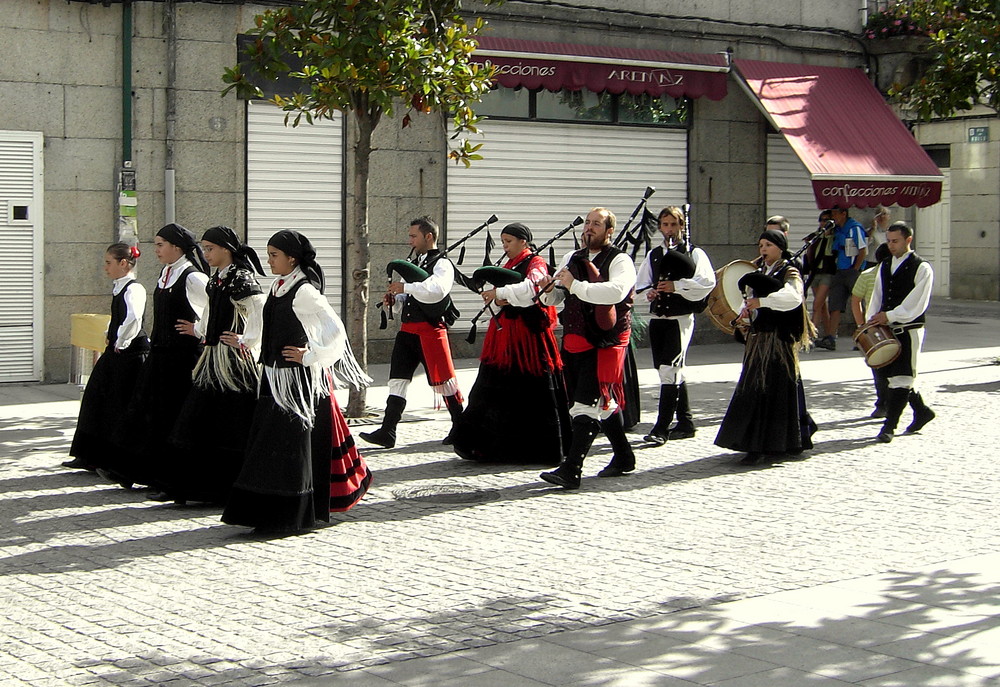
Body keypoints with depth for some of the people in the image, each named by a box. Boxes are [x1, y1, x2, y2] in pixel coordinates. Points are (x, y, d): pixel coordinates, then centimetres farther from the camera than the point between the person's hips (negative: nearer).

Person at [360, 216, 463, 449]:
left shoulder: (441, 264, -7)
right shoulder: (413, 264, 19)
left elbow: (437, 290, -28)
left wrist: (405, 287, -22)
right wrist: (394, 300, 5)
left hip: (430, 329, -8)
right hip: (407, 329, 8)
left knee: (443, 379, 0)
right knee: (398, 379, 2)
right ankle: (387, 432, 1)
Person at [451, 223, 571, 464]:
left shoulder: (536, 264, -6)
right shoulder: (507, 266, 19)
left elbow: (530, 288, -25)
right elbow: (491, 294, 16)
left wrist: (500, 293, -21)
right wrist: (497, 300, -6)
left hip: (528, 333, -8)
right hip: (503, 333, 8)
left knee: (533, 392, -4)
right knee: (498, 387, 7)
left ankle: (545, 448, 5)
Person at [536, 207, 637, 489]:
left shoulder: (620, 261, -7)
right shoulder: (572, 258, 14)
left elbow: (616, 291, -28)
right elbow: (554, 299, 19)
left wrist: (576, 285, -26)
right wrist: (548, 289, -5)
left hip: (604, 342, -7)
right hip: (574, 340, 7)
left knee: (588, 404, -13)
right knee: (605, 402, 17)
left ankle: (571, 470, -17)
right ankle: (623, 457, 30)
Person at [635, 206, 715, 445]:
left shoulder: (694, 253, 0)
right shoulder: (653, 255, 17)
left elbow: (707, 282, -12)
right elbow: (641, 283, 20)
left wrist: (676, 286, -18)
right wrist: (649, 293, -2)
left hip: (681, 319, -6)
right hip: (657, 318, 6)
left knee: (669, 370, -15)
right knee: (673, 372, 12)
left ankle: (661, 428, -16)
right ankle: (685, 423, 22)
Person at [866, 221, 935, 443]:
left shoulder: (922, 268, -8)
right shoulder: (885, 265, 14)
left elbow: (915, 304, -15)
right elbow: (877, 296, 16)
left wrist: (889, 316, -18)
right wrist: (873, 321, 3)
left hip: (909, 330, -7)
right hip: (887, 330, 7)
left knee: (901, 378, -6)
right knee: (890, 374, 12)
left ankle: (889, 426, -5)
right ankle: (921, 411, 31)